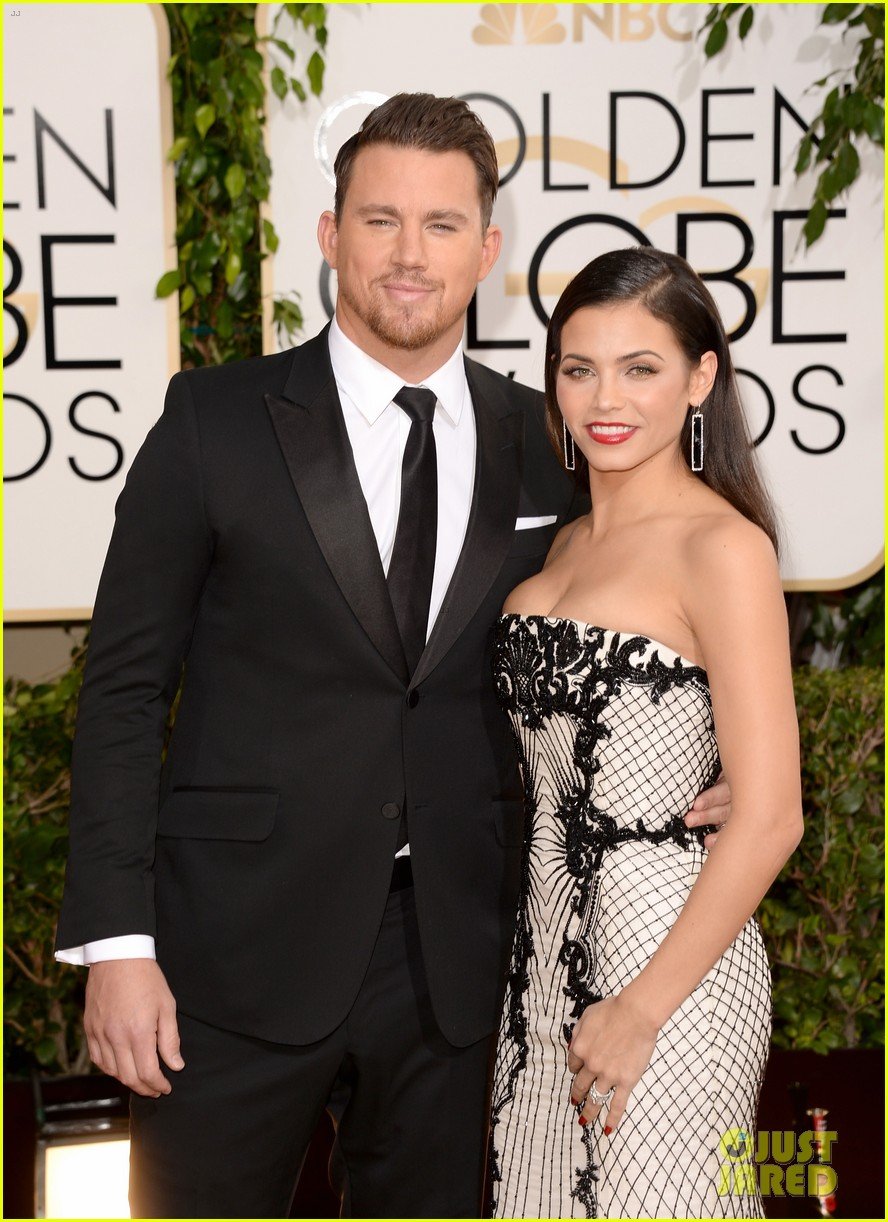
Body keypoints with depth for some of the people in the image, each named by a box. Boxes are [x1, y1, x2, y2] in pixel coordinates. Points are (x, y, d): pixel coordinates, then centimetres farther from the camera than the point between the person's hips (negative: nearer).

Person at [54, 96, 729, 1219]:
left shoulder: (543, 444, 5)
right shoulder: (217, 419, -3)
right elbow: (125, 684, -4)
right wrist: (116, 941, -10)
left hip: (449, 957, 3)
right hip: (240, 953, -2)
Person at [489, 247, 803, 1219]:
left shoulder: (722, 547, -14)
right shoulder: (567, 541, 9)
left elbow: (769, 818, -18)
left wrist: (643, 1009, -15)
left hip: (667, 949, -7)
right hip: (548, 944, 7)